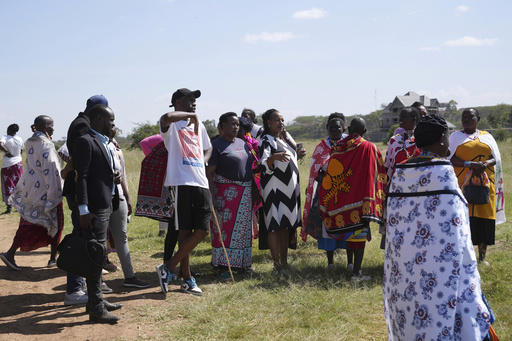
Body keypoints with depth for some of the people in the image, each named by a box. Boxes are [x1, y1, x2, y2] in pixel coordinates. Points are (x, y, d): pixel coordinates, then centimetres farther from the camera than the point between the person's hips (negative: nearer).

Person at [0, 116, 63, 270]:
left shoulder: (30, 143, 9)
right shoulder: (45, 145, -17)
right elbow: (50, 171, -21)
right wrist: (53, 196, -20)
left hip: (29, 188, 8)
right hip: (43, 190, -8)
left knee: (29, 223, 12)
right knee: (55, 223, 7)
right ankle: (53, 258, 14)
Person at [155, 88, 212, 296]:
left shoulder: (199, 125, 19)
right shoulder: (171, 125, -4)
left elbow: (208, 148, 33)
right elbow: (166, 117, -30)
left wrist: (203, 162, 12)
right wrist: (190, 115, -14)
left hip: (201, 183, 7)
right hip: (182, 183, -7)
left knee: (202, 230, 0)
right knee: (185, 232, -3)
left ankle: (168, 268, 11)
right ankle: (187, 279, 8)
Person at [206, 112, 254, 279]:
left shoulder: (242, 143, 15)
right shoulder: (216, 145, -5)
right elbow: (209, 173, -9)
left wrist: (253, 191, 15)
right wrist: (211, 196, -17)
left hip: (245, 193, 7)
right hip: (225, 192, -7)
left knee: (243, 228, 10)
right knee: (224, 228, -5)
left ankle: (241, 264, 20)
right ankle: (222, 267, 1)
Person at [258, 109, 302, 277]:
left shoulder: (284, 139, 17)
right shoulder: (266, 141, -8)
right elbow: (264, 166, -23)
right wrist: (273, 157, -41)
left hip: (289, 189, 8)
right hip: (274, 189, -8)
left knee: (287, 225, 8)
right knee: (275, 225, -9)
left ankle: (284, 262, 13)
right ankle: (277, 265, -8)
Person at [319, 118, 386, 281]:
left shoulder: (338, 148, 4)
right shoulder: (369, 148, -7)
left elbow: (329, 175, 9)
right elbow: (378, 172, -6)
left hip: (342, 198, 5)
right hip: (360, 198, -5)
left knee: (348, 231, 18)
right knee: (360, 232, 0)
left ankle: (350, 265, 28)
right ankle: (356, 272, -2)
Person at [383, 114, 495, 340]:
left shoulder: (400, 173, 3)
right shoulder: (442, 172, -14)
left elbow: (393, 222, 7)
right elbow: (452, 228, -15)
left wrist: (402, 254, 16)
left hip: (403, 263, 6)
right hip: (437, 263, -6)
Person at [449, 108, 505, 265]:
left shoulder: (487, 137, 14)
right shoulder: (455, 137, 8)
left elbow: (496, 158, 7)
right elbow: (450, 158, -3)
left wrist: (484, 164, -15)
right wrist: (470, 164, -18)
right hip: (462, 184, -2)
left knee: (484, 219, 0)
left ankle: (482, 257, 11)